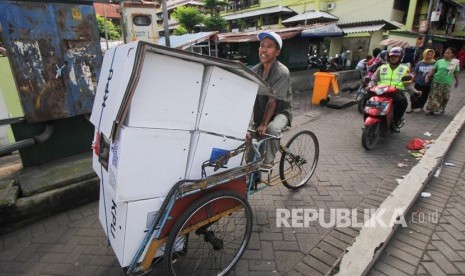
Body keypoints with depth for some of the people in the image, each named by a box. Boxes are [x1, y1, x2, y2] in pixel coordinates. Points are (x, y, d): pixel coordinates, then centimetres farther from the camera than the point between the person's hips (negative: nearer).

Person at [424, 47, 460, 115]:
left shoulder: (455, 63, 1)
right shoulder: (439, 61, 0)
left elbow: (456, 73, 8)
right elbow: (433, 70, 1)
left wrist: (457, 81, 13)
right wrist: (428, 76, -13)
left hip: (447, 83, 1)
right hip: (437, 82, -1)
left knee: (445, 98, 9)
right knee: (434, 96, 2)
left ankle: (441, 109, 27)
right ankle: (429, 110, 10)